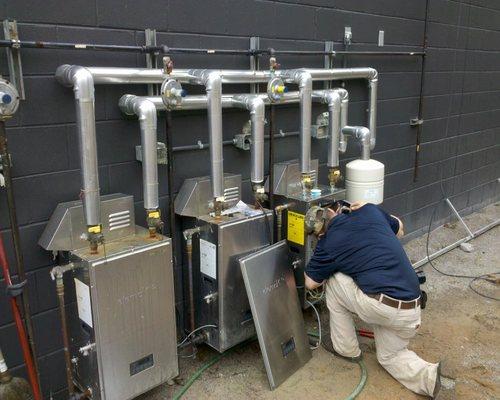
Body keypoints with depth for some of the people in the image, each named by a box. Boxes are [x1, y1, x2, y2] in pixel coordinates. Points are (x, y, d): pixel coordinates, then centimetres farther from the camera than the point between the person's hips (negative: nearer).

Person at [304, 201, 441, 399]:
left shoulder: (327, 243, 0)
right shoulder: (371, 210, 9)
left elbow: (310, 283, 14)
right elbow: (399, 231, 28)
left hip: (380, 307, -6)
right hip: (412, 311, 6)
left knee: (333, 282, 18)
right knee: (389, 356, 30)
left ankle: (346, 349, 26)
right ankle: (428, 375, 3)